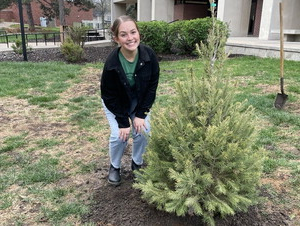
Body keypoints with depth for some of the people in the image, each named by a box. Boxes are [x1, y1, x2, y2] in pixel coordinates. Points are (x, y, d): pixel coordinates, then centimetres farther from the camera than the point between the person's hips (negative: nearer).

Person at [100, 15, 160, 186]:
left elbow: (152, 86, -15)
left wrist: (141, 114, -17)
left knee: (143, 131, -8)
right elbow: (110, 96, -21)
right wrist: (123, 122, -22)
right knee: (119, 135, -13)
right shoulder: (112, 63, -32)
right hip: (115, 104, -2)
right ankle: (115, 167, 15)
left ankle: (137, 163, 19)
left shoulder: (149, 55, -26)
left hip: (139, 101, 3)